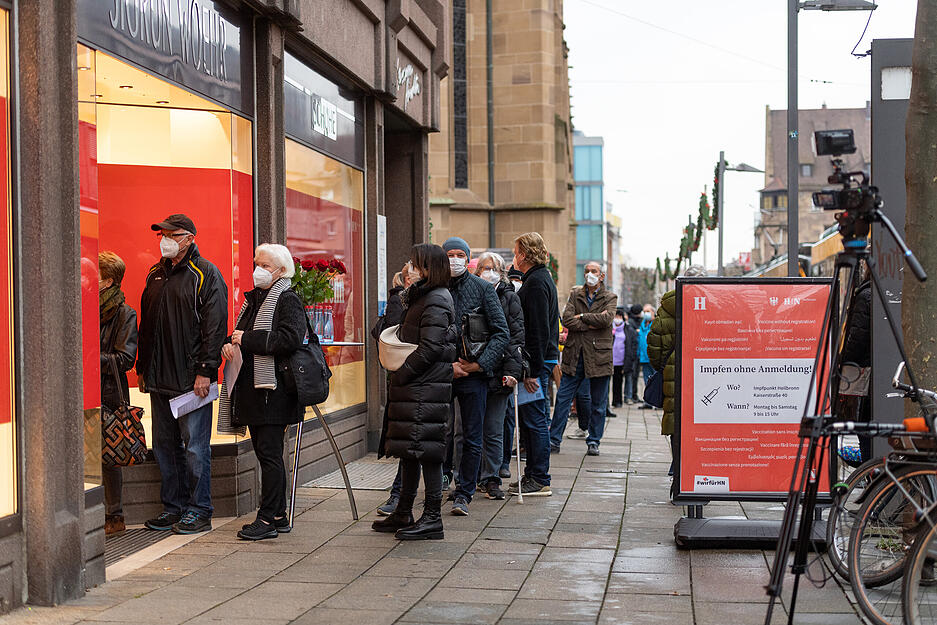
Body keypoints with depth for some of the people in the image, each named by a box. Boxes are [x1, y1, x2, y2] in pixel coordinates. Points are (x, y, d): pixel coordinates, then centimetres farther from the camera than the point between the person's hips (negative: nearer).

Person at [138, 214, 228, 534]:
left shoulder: (205, 274, -6)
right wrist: (142, 368, 15)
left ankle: (199, 511, 6)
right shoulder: (156, 274, 16)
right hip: (160, 378, 7)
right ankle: (172, 507, 21)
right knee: (165, 445, 11)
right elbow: (146, 324, 20)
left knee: (195, 446, -2)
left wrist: (205, 371, -18)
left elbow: (214, 326, -12)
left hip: (191, 378, -7)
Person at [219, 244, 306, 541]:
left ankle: (268, 519, -2)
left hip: (273, 391, -9)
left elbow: (290, 339, -22)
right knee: (265, 453, 11)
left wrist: (246, 339, -17)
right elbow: (238, 335, 27)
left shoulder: (288, 300, -7)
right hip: (251, 389, 9)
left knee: (269, 453, -7)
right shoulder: (253, 299, 19)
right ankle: (278, 516, 18)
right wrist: (229, 344, 3)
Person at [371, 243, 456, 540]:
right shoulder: (421, 298, 18)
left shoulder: (435, 302, -14)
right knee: (409, 450, 14)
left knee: (426, 450, -6)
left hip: (426, 389, -10)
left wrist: (400, 374, -16)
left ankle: (432, 518, -1)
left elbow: (430, 349, -21)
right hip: (414, 386, 10)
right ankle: (403, 513, 23)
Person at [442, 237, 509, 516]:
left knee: (472, 437, 2)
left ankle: (463, 493, 11)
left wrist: (479, 364, -9)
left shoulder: (482, 288, 1)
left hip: (474, 374, -1)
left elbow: (502, 332, -1)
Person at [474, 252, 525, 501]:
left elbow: (517, 336, -1)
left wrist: (512, 370, -12)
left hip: (498, 372, -2)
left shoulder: (509, 298, 5)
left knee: (493, 429, -1)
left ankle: (491, 479, 8)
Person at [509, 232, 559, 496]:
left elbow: (539, 331, -20)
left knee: (534, 420, -5)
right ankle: (533, 474, 20)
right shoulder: (541, 279, 17)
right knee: (531, 419, 14)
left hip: (537, 361, -10)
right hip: (540, 361, 10)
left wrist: (533, 370, -21)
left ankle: (539, 480, 0)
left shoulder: (536, 282, -15)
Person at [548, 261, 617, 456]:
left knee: (598, 403, 6)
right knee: (563, 398, 1)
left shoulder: (610, 297, 4)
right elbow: (566, 319, -5)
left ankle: (593, 442, 17)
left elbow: (606, 318, -15)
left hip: (599, 355, -1)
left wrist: (582, 317, -9)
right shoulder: (575, 294, 10)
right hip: (575, 355, 1)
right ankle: (554, 440, 8)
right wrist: (591, 324, -13)